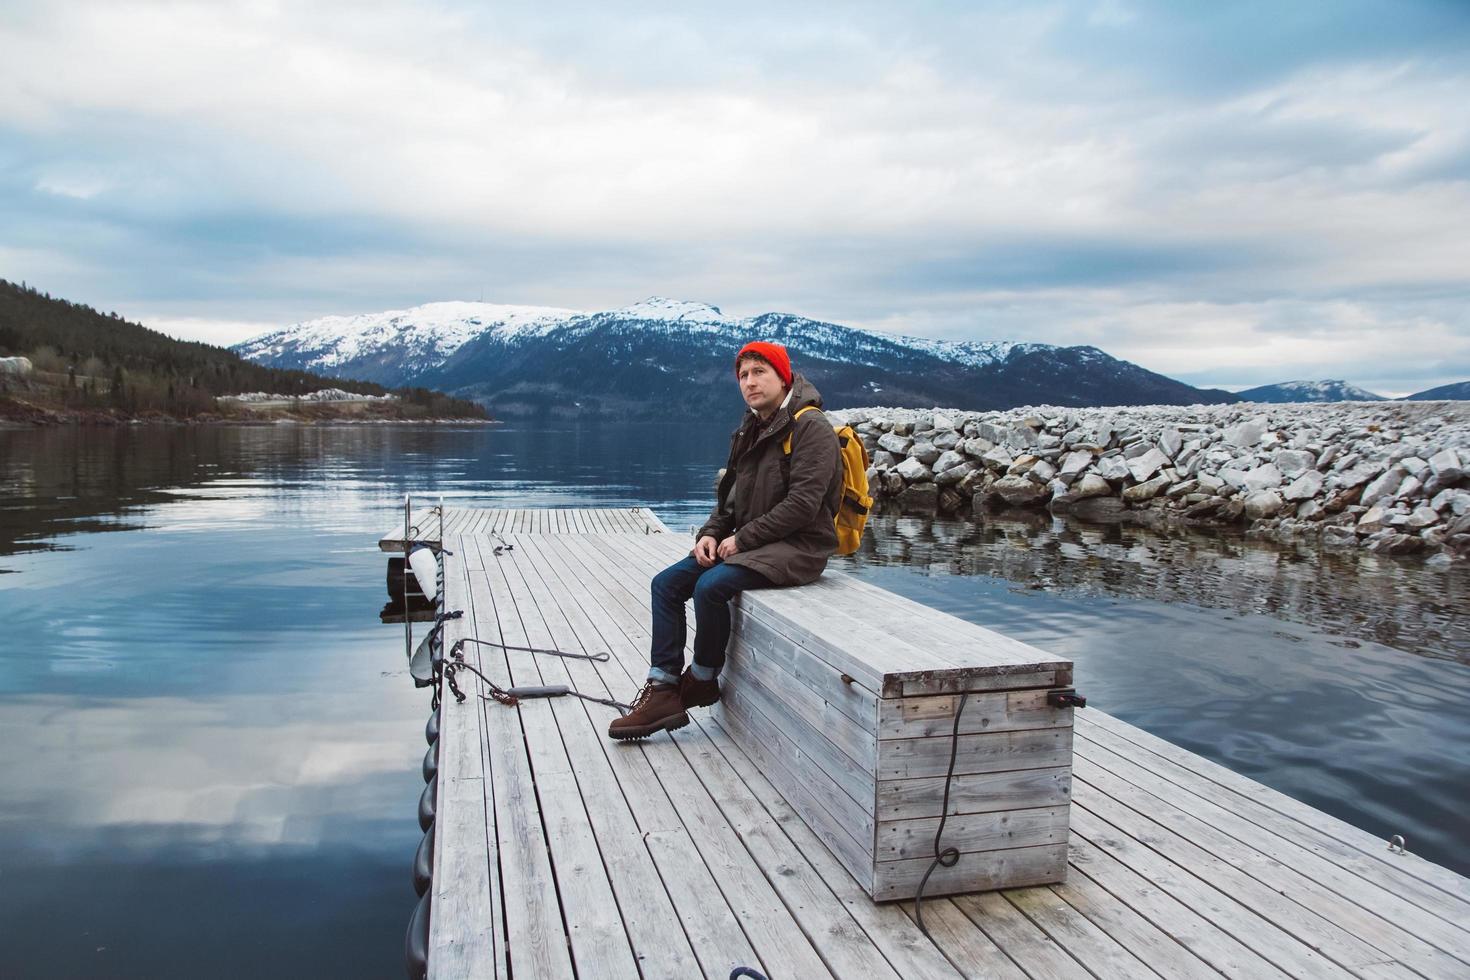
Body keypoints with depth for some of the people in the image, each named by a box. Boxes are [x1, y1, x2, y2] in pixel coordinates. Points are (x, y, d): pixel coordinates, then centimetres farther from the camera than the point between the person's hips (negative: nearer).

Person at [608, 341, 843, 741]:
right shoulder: (751, 431, 15)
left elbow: (803, 504, -21)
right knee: (666, 583, -5)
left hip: (798, 547, -9)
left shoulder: (811, 427, -12)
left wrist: (742, 539, -17)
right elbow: (731, 494, 20)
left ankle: (703, 679, -3)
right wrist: (711, 533, 0)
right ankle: (663, 691, -7)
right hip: (750, 545, 9)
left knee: (711, 585, -28)